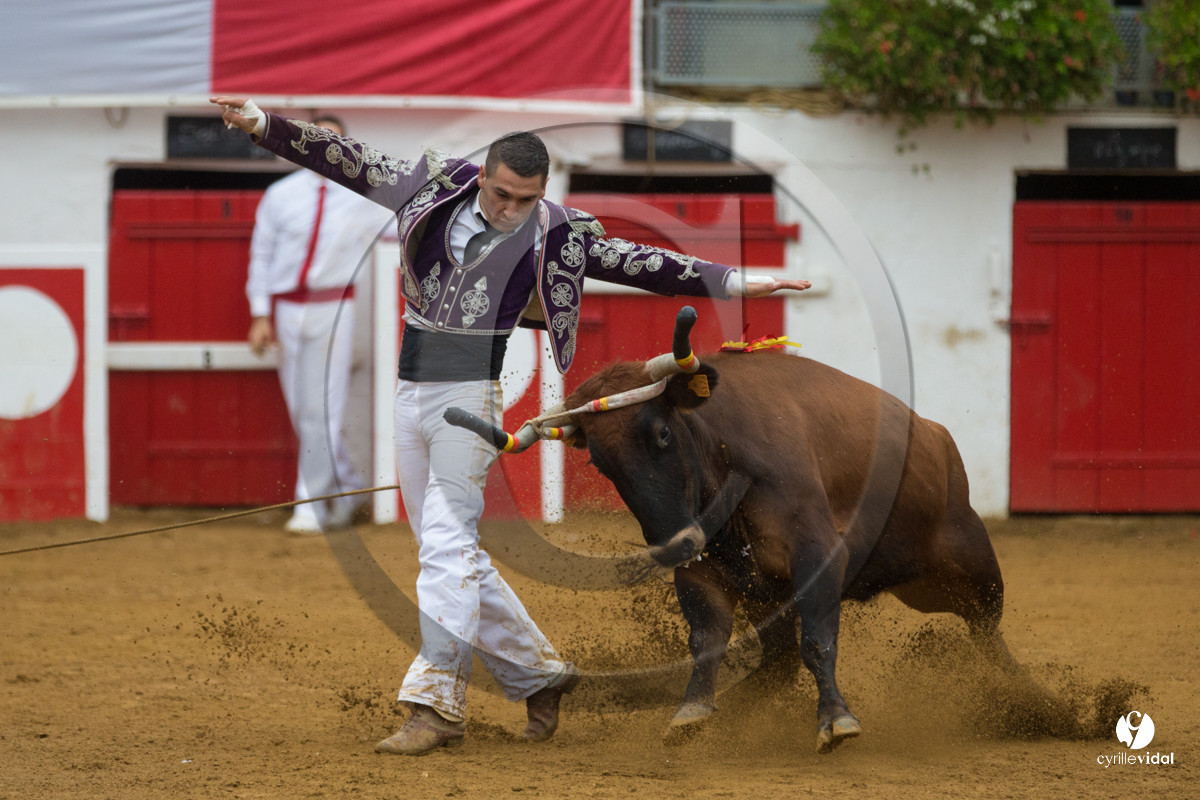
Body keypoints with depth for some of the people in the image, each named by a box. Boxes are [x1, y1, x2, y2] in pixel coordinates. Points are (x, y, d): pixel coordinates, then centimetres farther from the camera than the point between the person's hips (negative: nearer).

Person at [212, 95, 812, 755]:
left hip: (471, 394, -5)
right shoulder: (435, 187, 3)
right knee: (447, 552, 9)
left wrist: (730, 281, -10)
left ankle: (436, 702, -14)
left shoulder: (554, 233, -3)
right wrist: (262, 124, -2)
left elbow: (635, 262, -4)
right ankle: (537, 671, 21)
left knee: (446, 540, -14)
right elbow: (347, 161, 5)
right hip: (411, 390, 5)